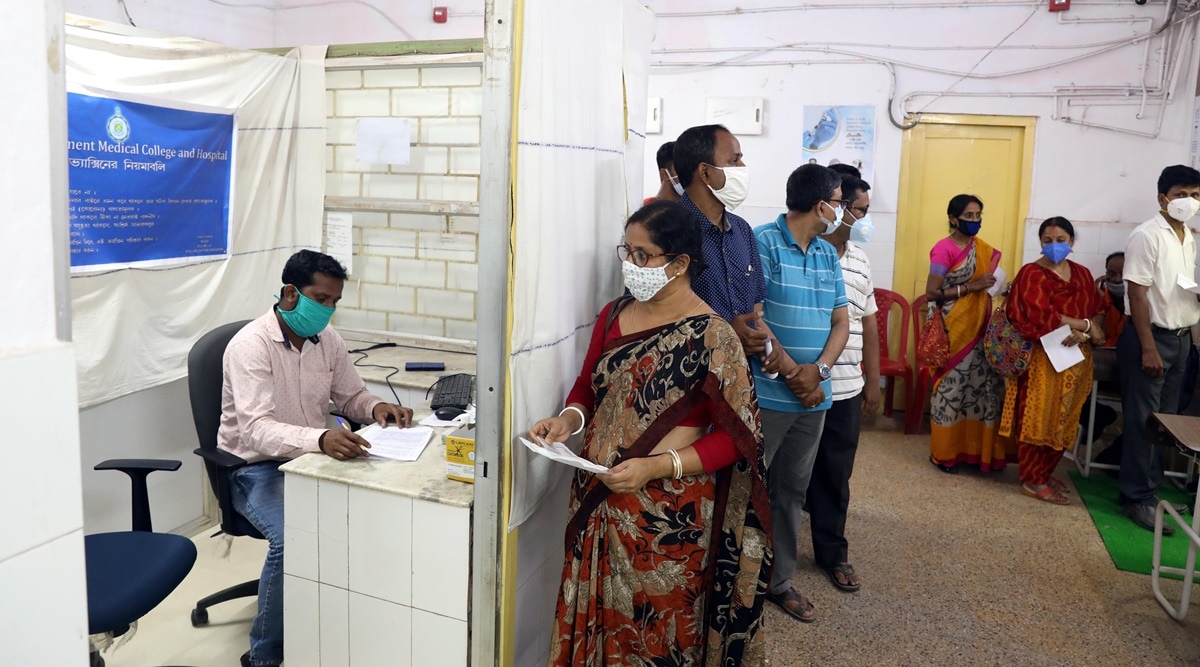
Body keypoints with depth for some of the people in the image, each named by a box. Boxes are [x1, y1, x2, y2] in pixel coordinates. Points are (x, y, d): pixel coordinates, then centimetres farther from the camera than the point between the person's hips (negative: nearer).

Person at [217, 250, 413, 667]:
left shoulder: (326, 338, 0)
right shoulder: (251, 345, -20)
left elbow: (351, 397, 13)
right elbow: (256, 429, -32)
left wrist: (377, 408, -12)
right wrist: (320, 439, -50)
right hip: (256, 467, -5)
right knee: (291, 538, -32)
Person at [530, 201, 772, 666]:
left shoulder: (711, 338, -13)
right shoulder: (613, 315, 4)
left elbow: (734, 438, -12)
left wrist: (657, 467, -22)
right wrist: (569, 419, -5)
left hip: (667, 513, -5)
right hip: (597, 500, 5)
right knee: (597, 618, 16)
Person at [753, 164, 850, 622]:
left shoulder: (828, 255, 13)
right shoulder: (763, 242, -10)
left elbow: (841, 322, 9)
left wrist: (818, 370, -9)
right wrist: (792, 372, -12)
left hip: (814, 396, 7)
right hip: (766, 394, -7)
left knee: (791, 490, 15)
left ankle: (779, 580, 28)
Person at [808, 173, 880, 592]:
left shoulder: (860, 260, 11)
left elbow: (868, 323, 16)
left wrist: (873, 381, 17)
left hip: (846, 389, 6)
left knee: (835, 474, 15)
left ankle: (832, 552, 30)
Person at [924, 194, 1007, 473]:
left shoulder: (983, 249, 11)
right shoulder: (944, 249, -12)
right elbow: (931, 293, -17)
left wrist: (993, 286, 1)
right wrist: (970, 287, -20)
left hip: (978, 329, 7)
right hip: (953, 331, -7)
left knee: (979, 385, 8)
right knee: (952, 386, 1)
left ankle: (971, 449, 20)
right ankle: (944, 453, 13)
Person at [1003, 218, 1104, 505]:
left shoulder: (1082, 274, 13)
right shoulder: (1032, 273, -6)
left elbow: (1097, 314, 7)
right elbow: (1041, 316, -18)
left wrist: (1086, 333, -14)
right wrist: (1084, 324, -13)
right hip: (1044, 357, -6)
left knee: (1064, 421, 11)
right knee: (1040, 420, -4)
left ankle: (1044, 473, 24)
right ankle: (1032, 481, 5)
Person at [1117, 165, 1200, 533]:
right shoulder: (1146, 236, -13)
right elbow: (1137, 295, -16)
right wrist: (1148, 348, -19)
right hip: (1151, 337, -8)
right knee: (1143, 420, -2)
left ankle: (1150, 487, 23)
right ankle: (1137, 497, 6)